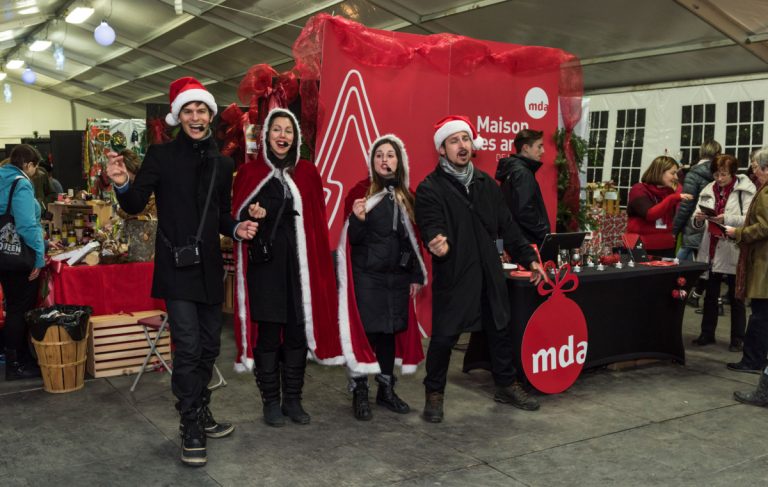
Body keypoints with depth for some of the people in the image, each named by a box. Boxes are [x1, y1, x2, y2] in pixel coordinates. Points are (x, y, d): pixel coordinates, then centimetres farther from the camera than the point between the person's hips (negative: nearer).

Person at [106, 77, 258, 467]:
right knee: (187, 348, -9)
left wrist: (236, 228, -3)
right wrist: (123, 184, -26)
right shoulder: (161, 156, -3)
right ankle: (191, 431, 3)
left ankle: (201, 415, 30)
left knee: (209, 346, 14)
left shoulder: (222, 164, 10)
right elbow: (135, 205, -5)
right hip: (177, 267, -5)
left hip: (210, 268, 5)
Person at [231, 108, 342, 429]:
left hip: (300, 264, 2)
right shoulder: (249, 173, 3)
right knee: (267, 333, 1)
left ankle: (293, 399, 18)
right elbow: (237, 216, 5)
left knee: (297, 331, 5)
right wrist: (252, 216, -17)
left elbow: (318, 222, 8)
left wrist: (318, 263, 1)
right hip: (265, 263, -2)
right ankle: (271, 402, 14)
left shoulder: (308, 173, 8)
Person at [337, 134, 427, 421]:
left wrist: (416, 275, 11)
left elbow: (412, 239, 13)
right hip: (365, 276, -4)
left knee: (391, 331, 10)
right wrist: (358, 219, -27)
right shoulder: (361, 192, -4)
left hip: (396, 277, 5)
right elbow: (352, 239, -7)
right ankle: (359, 394, 7)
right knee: (364, 331, -4)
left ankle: (386, 390, 22)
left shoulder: (405, 196, 9)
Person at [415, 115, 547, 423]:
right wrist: (437, 240, -43)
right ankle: (434, 393, 20)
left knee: (500, 330, 15)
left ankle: (506, 386, 34)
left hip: (490, 274, 6)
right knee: (444, 336, 0)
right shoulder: (430, 188, -7)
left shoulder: (485, 183, 10)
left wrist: (529, 258, 14)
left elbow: (507, 226, 15)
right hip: (452, 276, -5)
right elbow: (430, 224, -20)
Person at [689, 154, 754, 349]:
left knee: (736, 297, 7)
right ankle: (707, 333, 26)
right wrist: (698, 219, -11)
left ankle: (738, 338, 18)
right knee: (710, 295, 14)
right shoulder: (708, 190, 9)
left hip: (733, 252, -4)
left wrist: (726, 219, -26)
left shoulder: (745, 190, -5)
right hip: (711, 251, 5)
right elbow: (696, 224, 11)